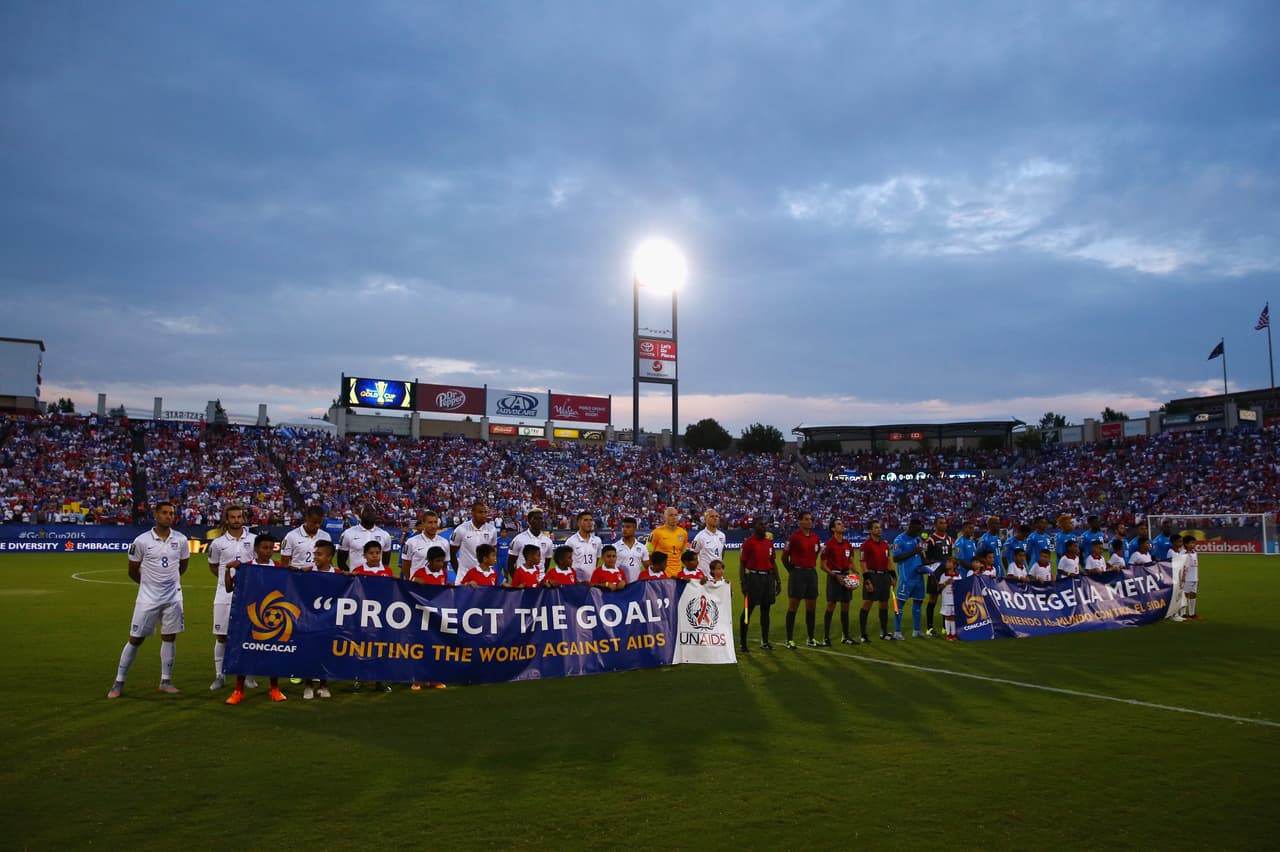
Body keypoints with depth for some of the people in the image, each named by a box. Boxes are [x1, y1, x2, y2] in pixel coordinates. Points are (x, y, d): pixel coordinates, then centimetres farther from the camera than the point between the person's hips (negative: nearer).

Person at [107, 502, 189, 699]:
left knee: (169, 637, 6)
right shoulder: (142, 541, -8)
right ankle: (119, 682, 14)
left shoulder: (180, 540, -1)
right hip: (148, 598, -2)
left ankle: (166, 681, 17)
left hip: (173, 597, 2)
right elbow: (133, 571, 3)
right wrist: (150, 583, 12)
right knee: (135, 639, 3)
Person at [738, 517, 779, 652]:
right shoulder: (749, 542, -7)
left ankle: (765, 641, 20)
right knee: (748, 610, -2)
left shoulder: (769, 542, 11)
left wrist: (778, 581, 14)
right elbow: (742, 563, -8)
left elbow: (773, 563, 17)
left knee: (765, 610, 11)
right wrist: (743, 582, -15)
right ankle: (743, 643, 4)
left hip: (768, 577, 6)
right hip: (753, 577, -6)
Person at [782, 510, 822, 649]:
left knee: (811, 606, 10)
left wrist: (812, 567, 14)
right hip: (797, 574, -6)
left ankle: (811, 638, 20)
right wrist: (792, 571, 1)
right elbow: (784, 557, -4)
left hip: (812, 573, 6)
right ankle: (789, 640, 3)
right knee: (793, 606, -2)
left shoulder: (815, 537, 7)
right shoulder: (795, 537, -10)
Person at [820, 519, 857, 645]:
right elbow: (822, 565, -9)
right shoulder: (828, 544, -9)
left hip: (846, 576, 6)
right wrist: (836, 576, -16)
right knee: (831, 606, -7)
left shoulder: (847, 544, 10)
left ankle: (846, 636, 19)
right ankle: (826, 637, -2)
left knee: (845, 606, 10)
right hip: (834, 577, -6)